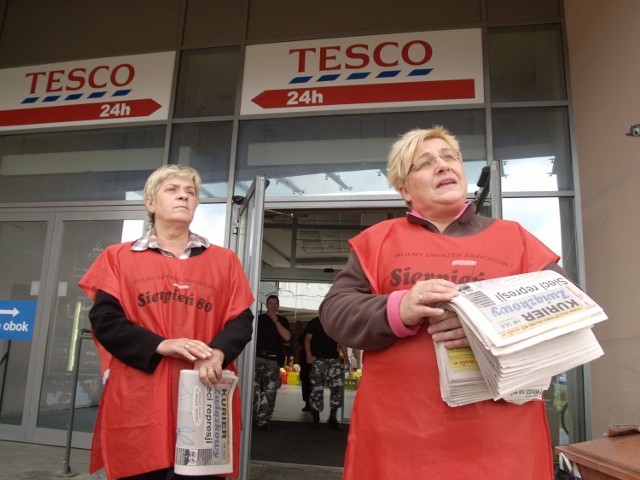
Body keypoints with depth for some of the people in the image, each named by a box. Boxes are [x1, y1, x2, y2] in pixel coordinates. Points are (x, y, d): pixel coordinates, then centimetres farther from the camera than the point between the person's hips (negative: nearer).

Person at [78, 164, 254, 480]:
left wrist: (217, 353, -16)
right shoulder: (119, 258, 9)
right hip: (138, 401, 0)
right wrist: (161, 345, -16)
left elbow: (241, 321, 5)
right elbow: (105, 320, -1)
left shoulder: (224, 260, 11)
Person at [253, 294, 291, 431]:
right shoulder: (259, 318, 12)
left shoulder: (282, 320, 14)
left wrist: (275, 320, -4)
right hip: (257, 357, -1)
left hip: (273, 360, 1)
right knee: (253, 389, -5)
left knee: (270, 391, -3)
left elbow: (287, 337, -1)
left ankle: (263, 420, 4)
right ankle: (251, 418, 8)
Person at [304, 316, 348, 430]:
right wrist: (309, 355, -13)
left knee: (338, 386, -6)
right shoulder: (314, 322, 3)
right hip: (318, 360, -3)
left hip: (334, 359, 4)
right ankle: (315, 418, 13)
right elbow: (307, 340, 0)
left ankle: (332, 418, 5)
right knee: (317, 389, -2)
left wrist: (345, 356, 5)